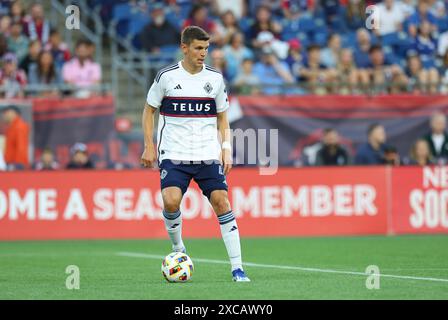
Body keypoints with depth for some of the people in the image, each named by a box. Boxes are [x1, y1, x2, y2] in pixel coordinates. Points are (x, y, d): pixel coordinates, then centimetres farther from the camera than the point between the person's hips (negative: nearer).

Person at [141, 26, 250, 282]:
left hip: (208, 154, 2)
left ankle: (237, 268, -7)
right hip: (173, 153, -2)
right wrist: (149, 146, 1)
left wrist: (226, 149, 3)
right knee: (171, 202, -21)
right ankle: (178, 248, 9)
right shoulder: (166, 77, -1)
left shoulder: (215, 78, 6)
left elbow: (222, 117, 15)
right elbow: (149, 110, 10)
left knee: (222, 202, -10)